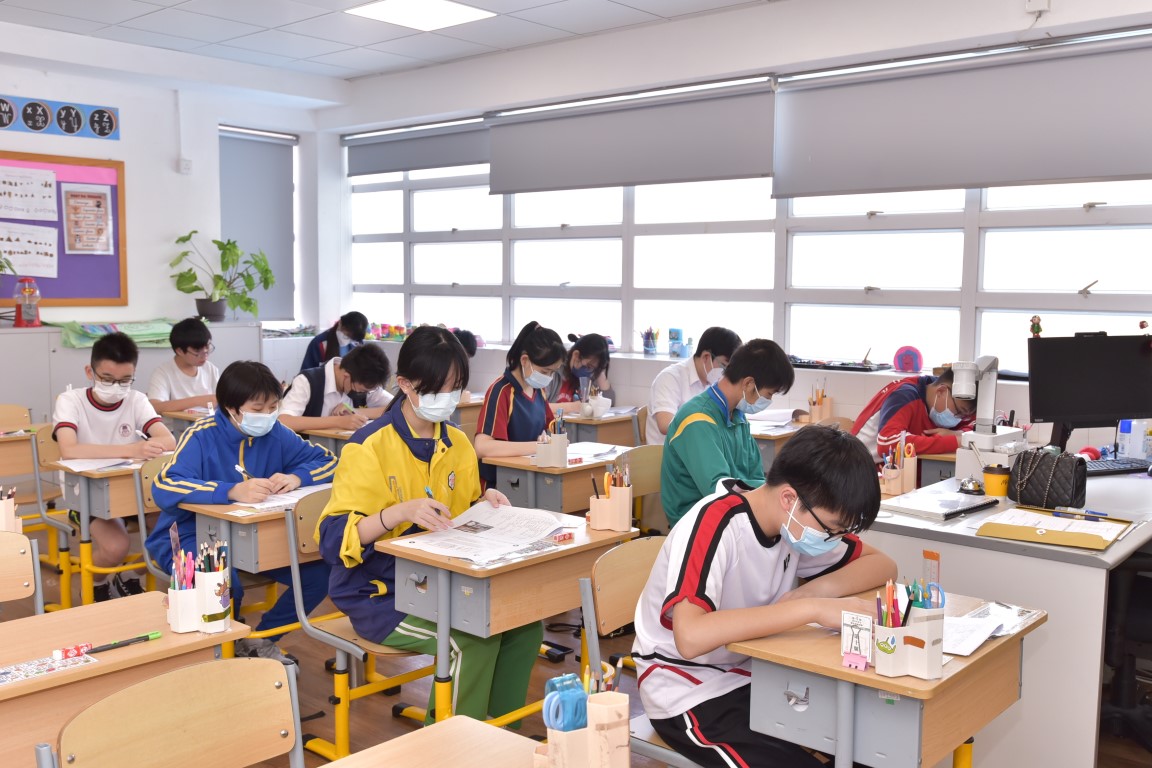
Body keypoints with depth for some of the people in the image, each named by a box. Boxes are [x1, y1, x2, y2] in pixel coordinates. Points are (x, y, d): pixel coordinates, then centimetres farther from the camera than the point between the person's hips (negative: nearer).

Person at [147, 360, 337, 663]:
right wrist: (233, 490, -46)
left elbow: (326, 459, 2)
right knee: (225, 587, -36)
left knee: (320, 573, -12)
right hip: (194, 536, -5)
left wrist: (297, 477, -21)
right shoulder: (202, 436, -19)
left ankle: (262, 638, 11)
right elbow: (163, 487, -33)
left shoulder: (275, 434, -4)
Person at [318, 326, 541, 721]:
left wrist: (483, 504, -6)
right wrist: (400, 512, -35)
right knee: (473, 639, -27)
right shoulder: (369, 447, -15)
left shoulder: (458, 444, 6)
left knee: (525, 623, -13)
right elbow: (332, 540, -20)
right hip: (381, 595, -6)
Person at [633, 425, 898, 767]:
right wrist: (813, 609, -38)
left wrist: (818, 589, -17)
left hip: (754, 673, 7)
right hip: (689, 691, -6)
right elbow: (691, 637, -40)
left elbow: (882, 564, 2)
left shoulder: (798, 519, -4)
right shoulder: (715, 525, -27)